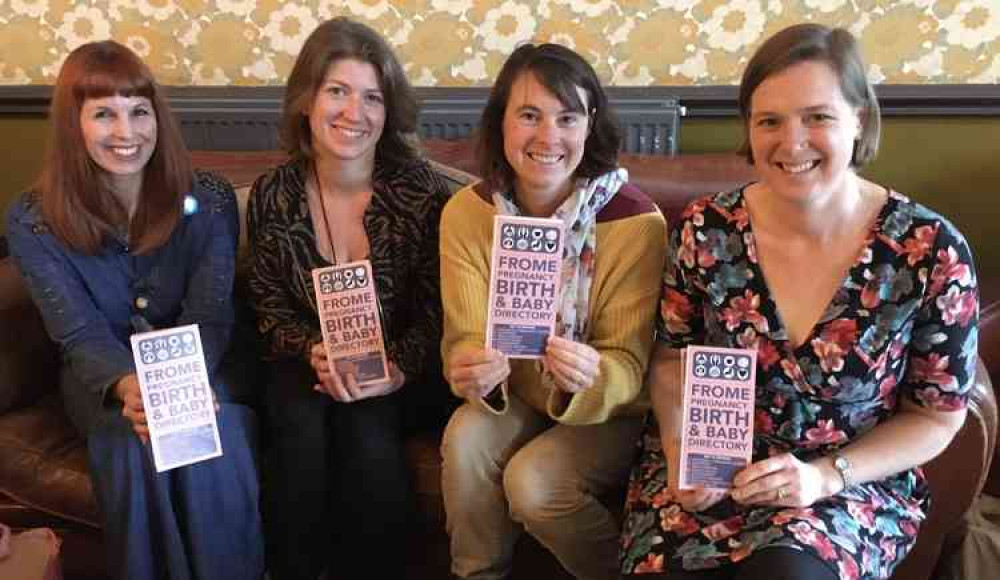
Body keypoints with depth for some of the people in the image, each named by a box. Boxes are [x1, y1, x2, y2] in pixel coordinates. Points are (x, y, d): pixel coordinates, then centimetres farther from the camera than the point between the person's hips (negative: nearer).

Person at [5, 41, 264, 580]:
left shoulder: (209, 199, -9)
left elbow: (210, 319, -13)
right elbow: (82, 336, -14)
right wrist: (129, 387, -38)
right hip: (102, 379, 0)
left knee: (219, 431, -31)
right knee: (133, 440, -32)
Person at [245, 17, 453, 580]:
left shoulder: (423, 191, -9)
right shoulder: (273, 195, -2)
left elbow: (436, 310, -7)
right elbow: (270, 305, 3)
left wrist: (395, 370, -23)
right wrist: (313, 351, -17)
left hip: (402, 372, -1)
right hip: (308, 366, 2)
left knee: (366, 429, -30)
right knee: (301, 424, -28)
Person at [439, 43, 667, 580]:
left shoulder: (636, 221, -21)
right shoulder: (466, 211, -12)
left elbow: (628, 362, -19)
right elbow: (465, 337, -14)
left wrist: (590, 381, -43)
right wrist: (472, 370, -38)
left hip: (610, 409, -3)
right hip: (517, 395, 3)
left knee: (532, 481, -25)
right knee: (465, 439, -25)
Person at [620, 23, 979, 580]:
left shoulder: (932, 250, -13)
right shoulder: (707, 230, -9)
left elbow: (937, 415, -2)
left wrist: (825, 475, -16)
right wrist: (679, 452, -11)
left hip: (856, 482, -1)